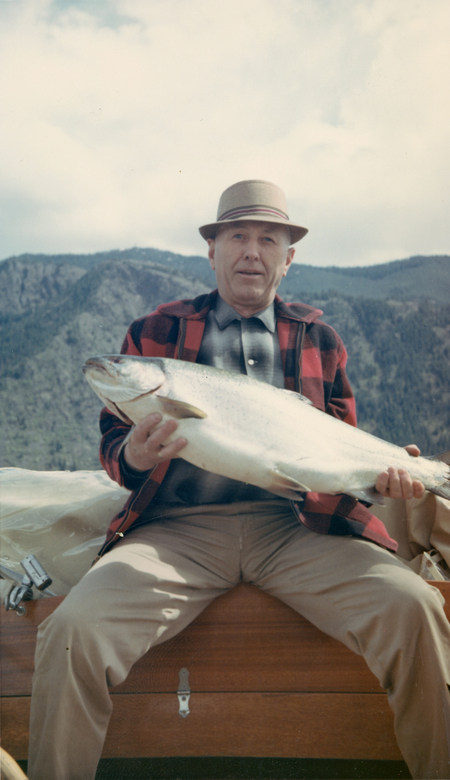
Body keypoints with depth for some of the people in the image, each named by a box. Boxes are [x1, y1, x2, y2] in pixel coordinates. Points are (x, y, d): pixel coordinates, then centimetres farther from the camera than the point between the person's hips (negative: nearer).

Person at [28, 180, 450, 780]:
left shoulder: (319, 340, 19)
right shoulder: (154, 334, 14)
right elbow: (113, 442, 12)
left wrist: (382, 472, -2)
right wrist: (134, 457, -13)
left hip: (295, 526, 1)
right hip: (178, 526, 0)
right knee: (74, 628, -25)